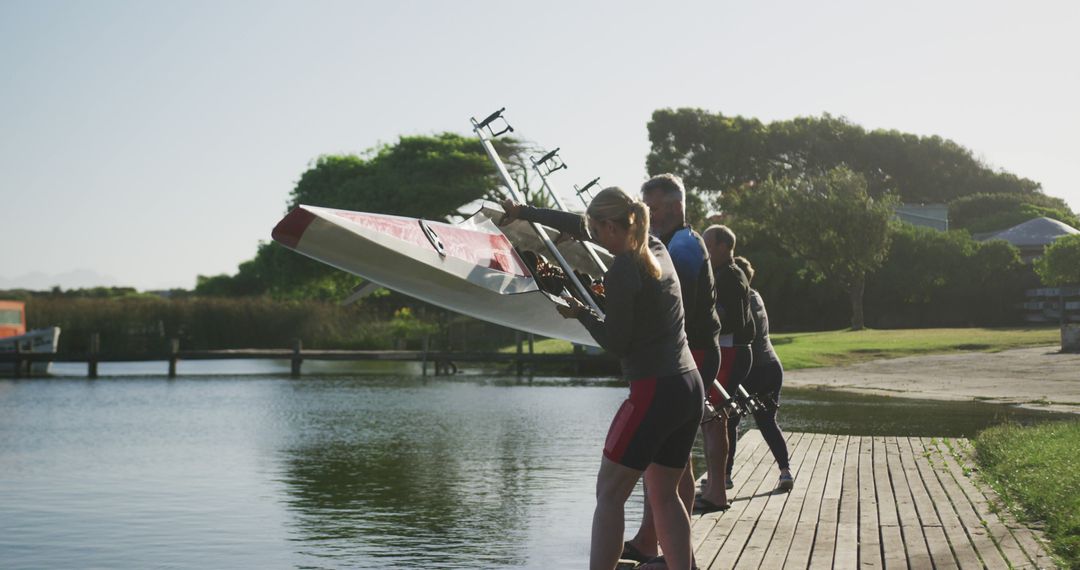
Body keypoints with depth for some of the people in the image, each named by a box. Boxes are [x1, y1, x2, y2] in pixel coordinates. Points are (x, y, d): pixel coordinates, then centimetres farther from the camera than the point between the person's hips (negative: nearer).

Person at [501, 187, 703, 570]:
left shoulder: (622, 272, -13)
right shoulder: (655, 248, 12)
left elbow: (615, 343, -9)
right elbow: (582, 227, 22)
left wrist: (580, 314, 7)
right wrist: (524, 213, 29)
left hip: (654, 391, -9)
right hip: (691, 389, 9)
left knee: (609, 494, 0)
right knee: (664, 494, 15)